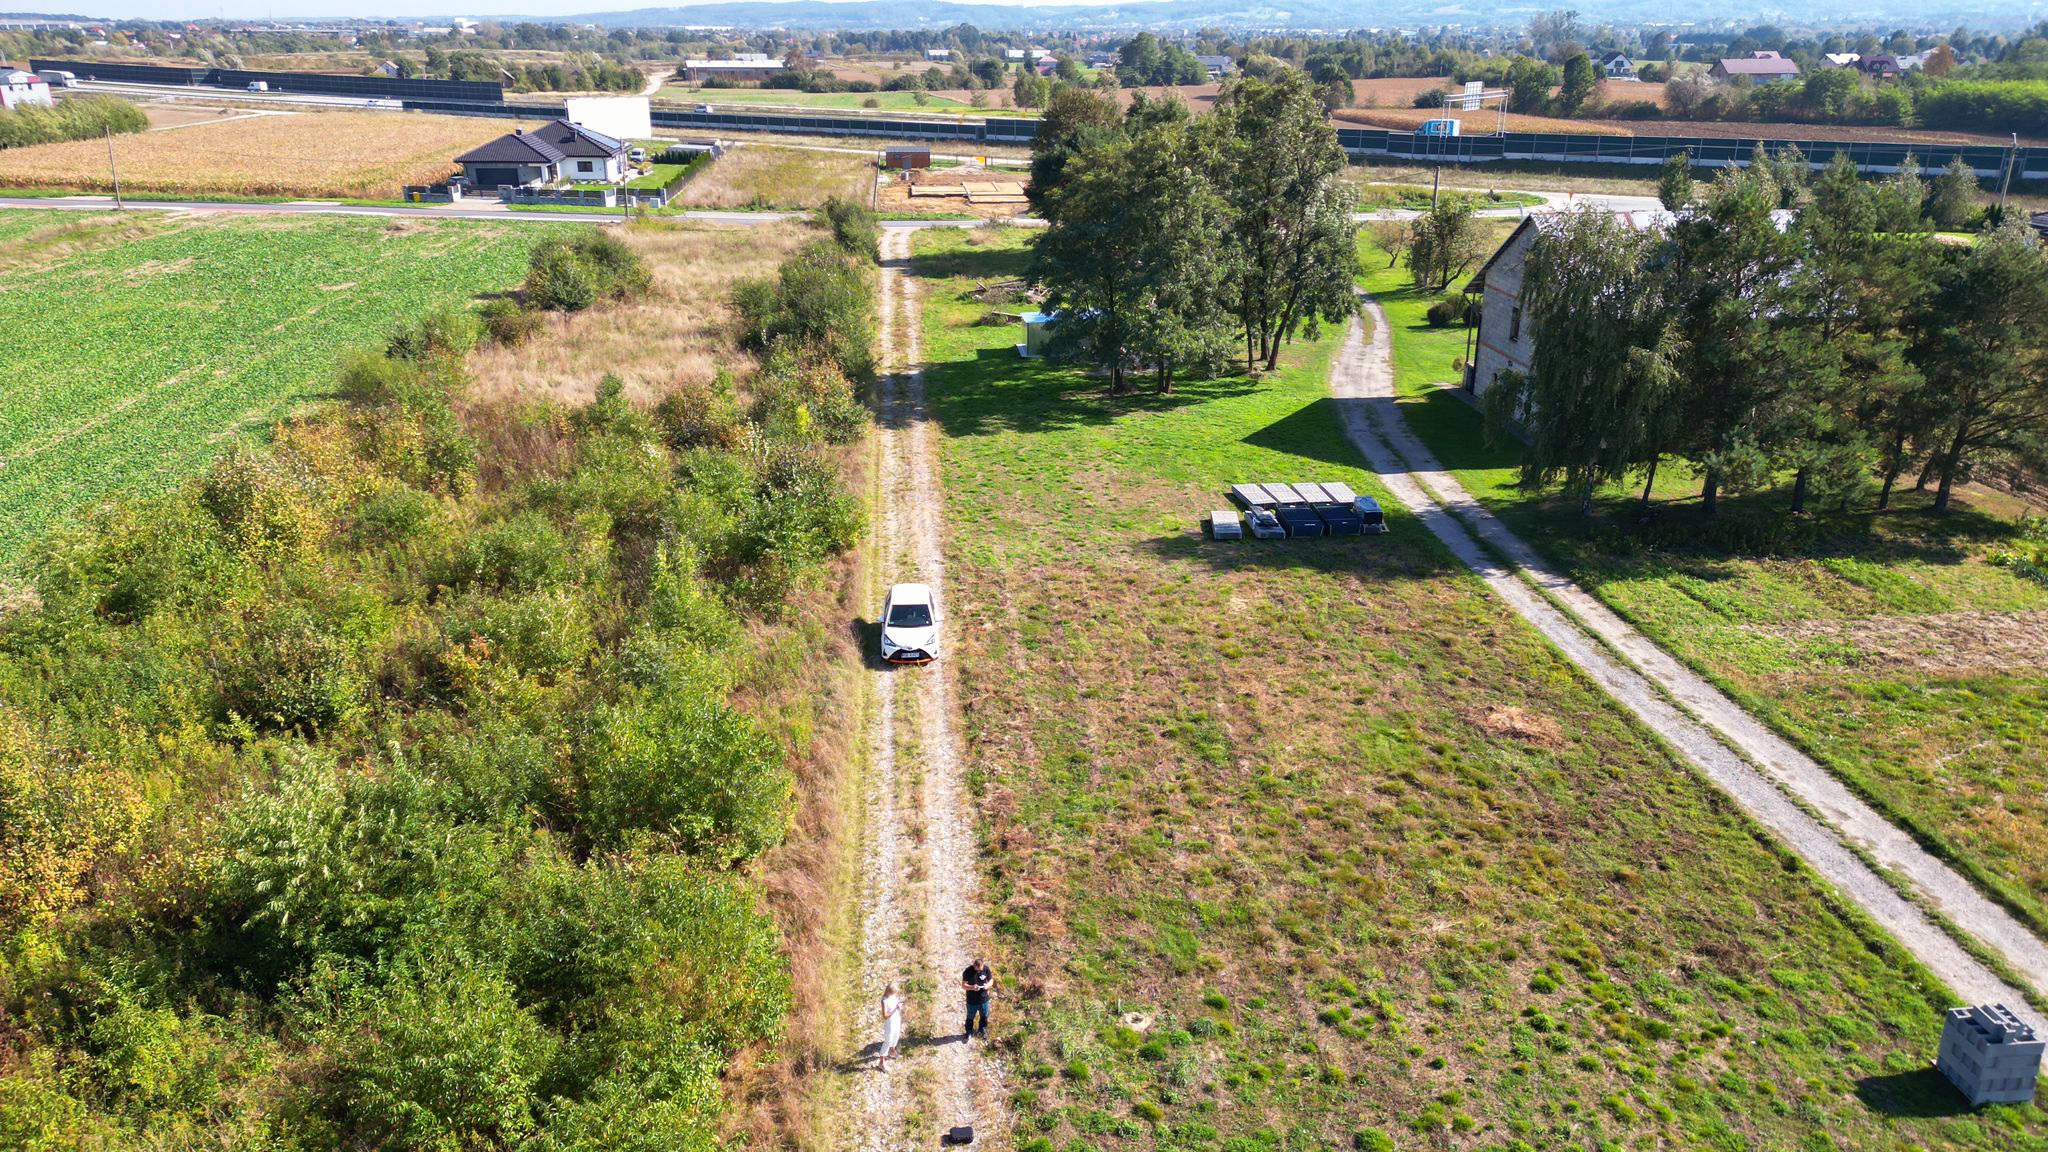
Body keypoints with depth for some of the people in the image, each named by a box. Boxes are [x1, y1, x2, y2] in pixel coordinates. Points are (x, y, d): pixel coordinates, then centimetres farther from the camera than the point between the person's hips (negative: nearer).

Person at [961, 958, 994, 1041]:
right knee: (970, 1017, 17)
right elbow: (963, 985, -16)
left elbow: (991, 980, -1)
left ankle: (983, 1032, 45)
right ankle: (969, 1033, 38)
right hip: (972, 1001, -2)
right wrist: (972, 987, -34)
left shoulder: (986, 969, -13)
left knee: (984, 1016, 21)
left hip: (984, 999, 2)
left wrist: (988, 985, -23)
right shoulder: (968, 971, -21)